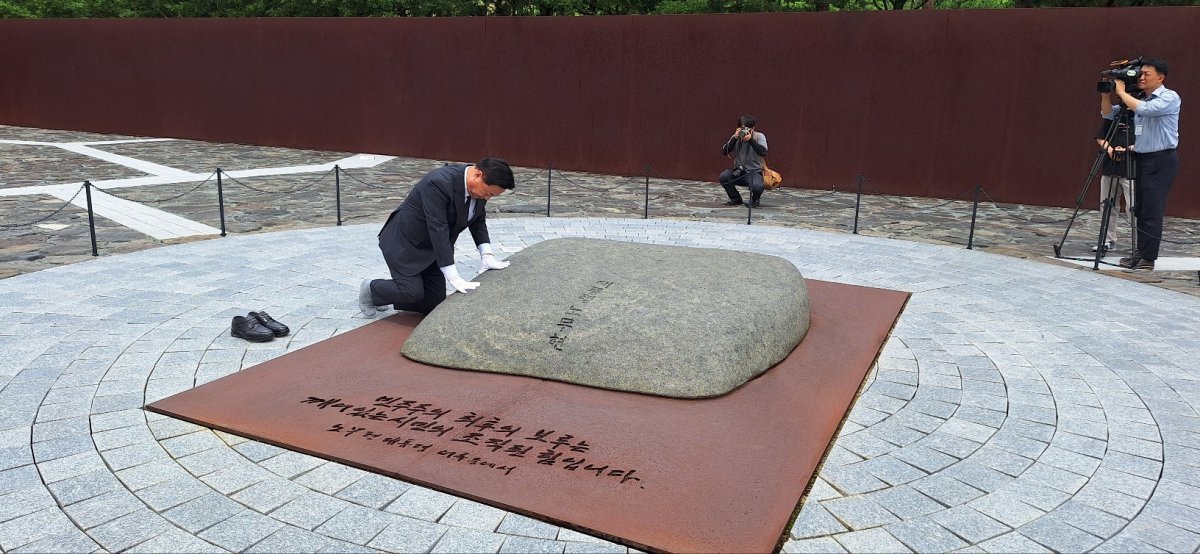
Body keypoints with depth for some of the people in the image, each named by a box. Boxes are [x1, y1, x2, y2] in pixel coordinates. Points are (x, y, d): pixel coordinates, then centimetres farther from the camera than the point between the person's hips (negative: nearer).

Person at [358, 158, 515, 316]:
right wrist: (454, 278, -36)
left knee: (434, 303, 2)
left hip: (431, 247, 8)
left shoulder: (479, 185, -9)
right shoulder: (438, 183, -33)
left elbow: (478, 220, 7)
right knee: (413, 293, -19)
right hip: (403, 242, -8)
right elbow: (438, 230, -35)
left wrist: (486, 254, -8)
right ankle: (371, 289, 11)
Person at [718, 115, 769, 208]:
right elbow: (724, 152, -8)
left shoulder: (759, 136, -3)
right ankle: (736, 199, 1)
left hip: (754, 172, -3)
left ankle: (755, 200, 5)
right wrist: (734, 138, -18)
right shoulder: (736, 138, 4)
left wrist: (751, 140, -26)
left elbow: (763, 152, -20)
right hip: (738, 171, 3)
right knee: (723, 177, -24)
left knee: (757, 186, -35)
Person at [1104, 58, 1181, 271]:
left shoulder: (1169, 98, -9)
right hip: (1141, 158, 8)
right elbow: (1109, 114, 17)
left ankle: (1148, 258, -7)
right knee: (1140, 210, 10)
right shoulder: (1139, 100, 14)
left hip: (1161, 161, -8)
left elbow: (1143, 109, -26)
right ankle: (1140, 252, 17)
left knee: (1151, 211, -9)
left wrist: (1122, 92, -15)